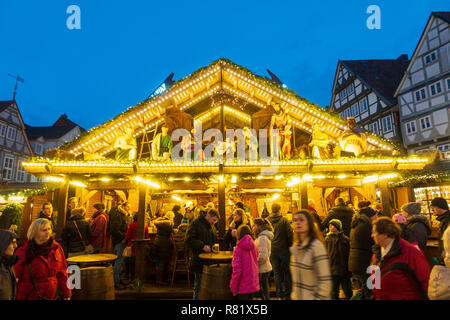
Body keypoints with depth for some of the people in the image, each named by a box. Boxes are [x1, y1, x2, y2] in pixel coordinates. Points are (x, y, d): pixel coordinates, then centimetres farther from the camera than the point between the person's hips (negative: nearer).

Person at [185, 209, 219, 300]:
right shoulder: (195, 224, -9)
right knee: (199, 287, 3)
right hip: (199, 261, -7)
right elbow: (188, 240, -17)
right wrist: (202, 246, -23)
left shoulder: (210, 227, 17)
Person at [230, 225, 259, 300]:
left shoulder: (238, 249, -17)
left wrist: (233, 287, -9)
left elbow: (237, 270, -18)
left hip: (243, 286, -5)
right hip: (254, 284, 5)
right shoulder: (254, 247, -1)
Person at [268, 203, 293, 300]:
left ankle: (280, 295, 18)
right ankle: (287, 294, 18)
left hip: (272, 251, 3)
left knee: (276, 273, 11)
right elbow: (290, 233, -12)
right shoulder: (284, 220, -11)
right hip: (284, 250, -2)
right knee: (287, 272, 13)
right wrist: (289, 245, 1)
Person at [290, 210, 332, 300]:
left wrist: (317, 297, -14)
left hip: (311, 297, -6)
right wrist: (294, 294, 9)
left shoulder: (317, 246, -19)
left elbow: (325, 281, -18)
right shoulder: (295, 246, 2)